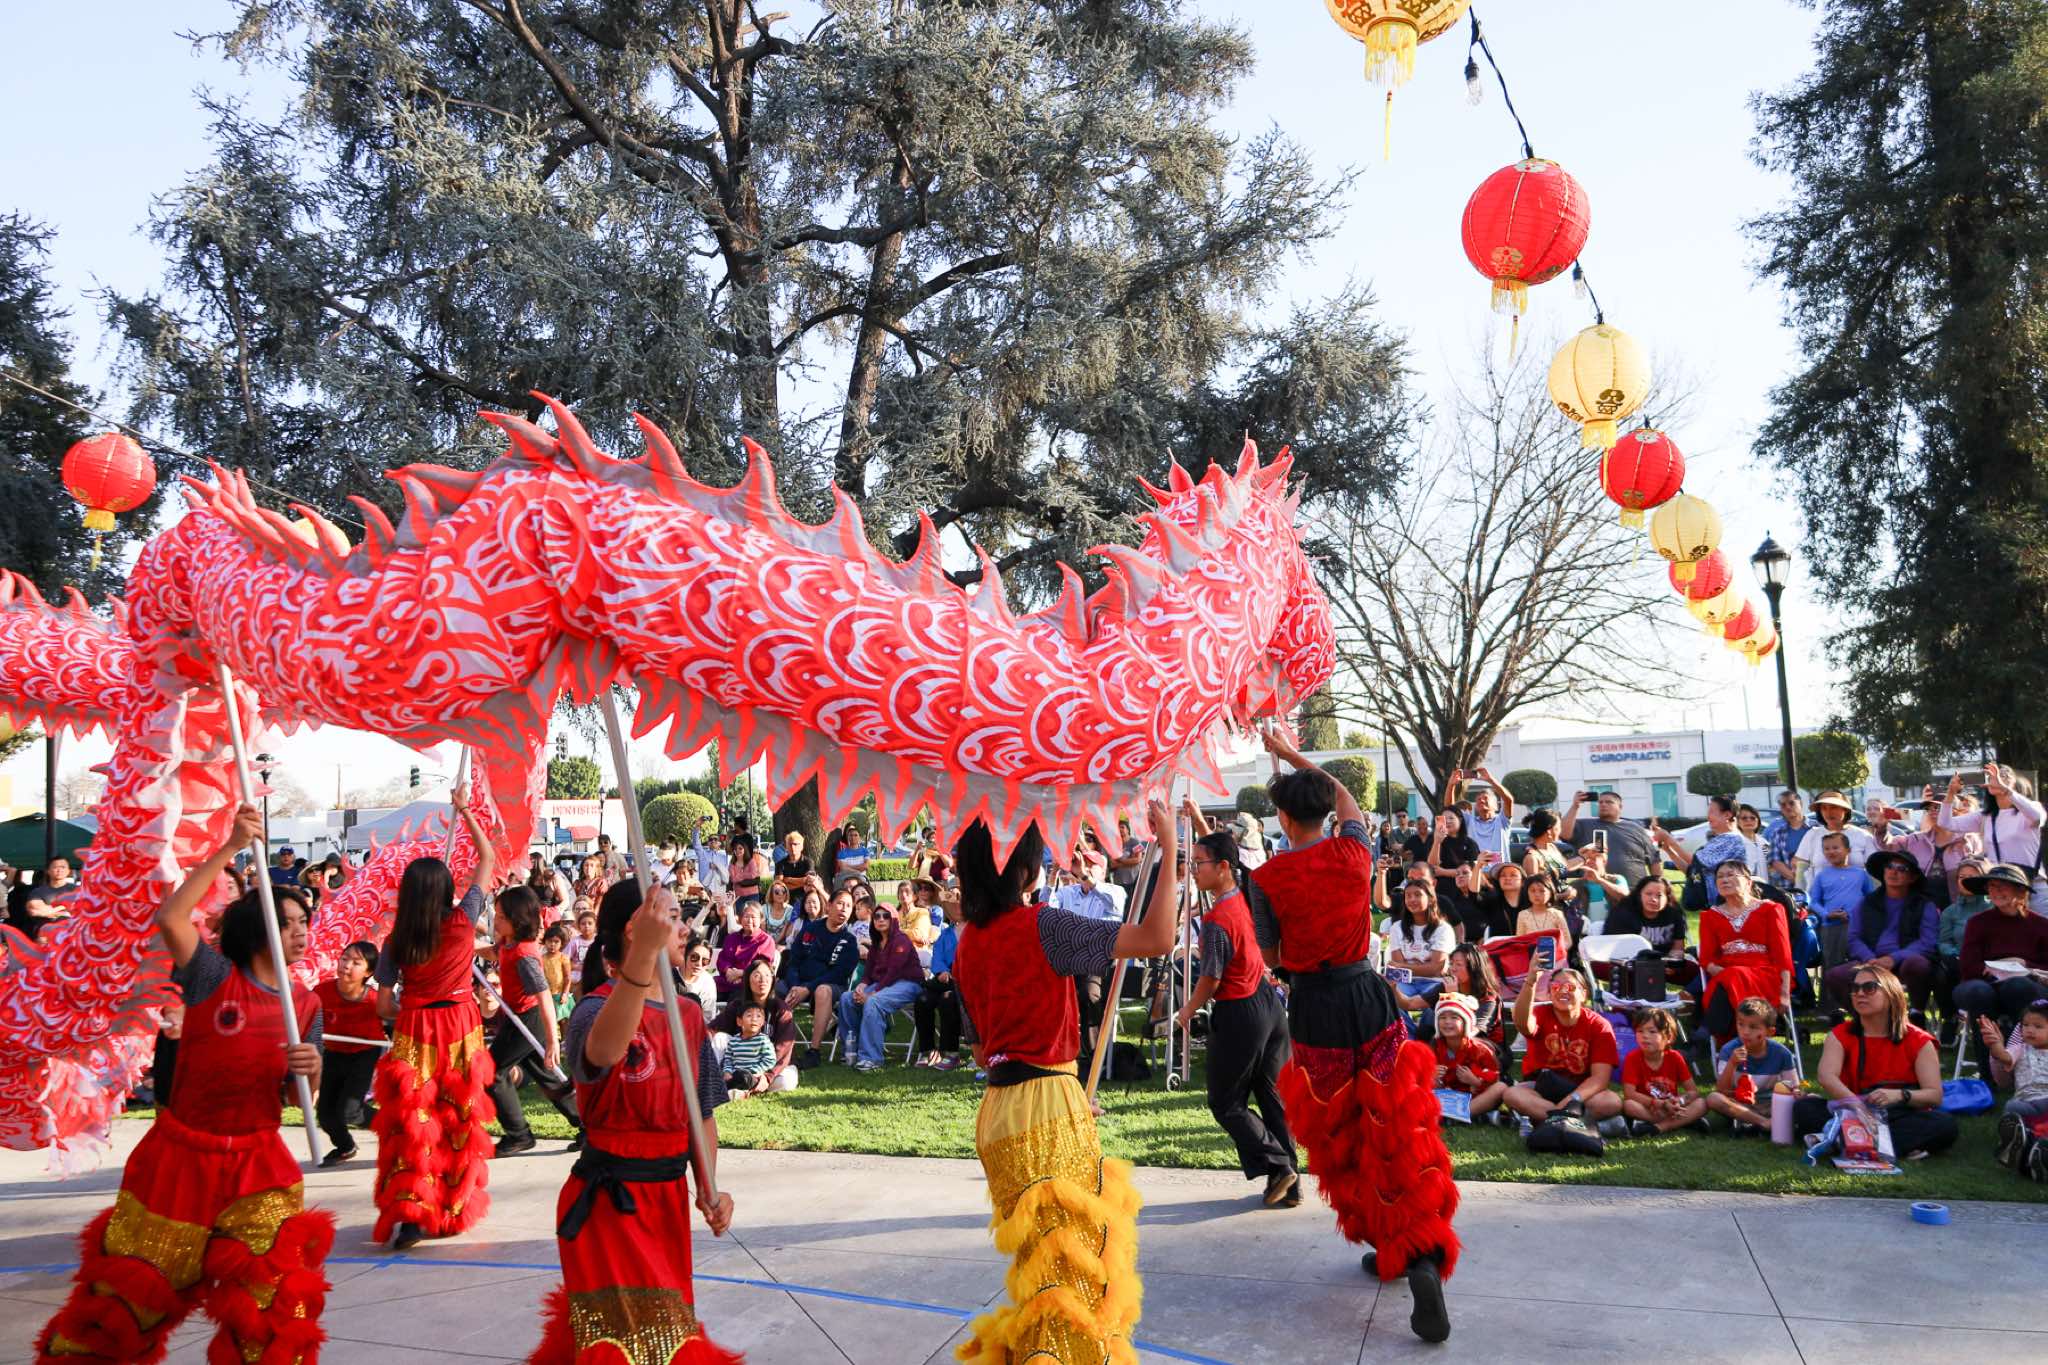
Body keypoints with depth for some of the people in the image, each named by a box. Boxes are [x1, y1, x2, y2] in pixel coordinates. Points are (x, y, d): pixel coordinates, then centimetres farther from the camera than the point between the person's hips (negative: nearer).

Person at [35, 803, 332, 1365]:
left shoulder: (306, 1006, -2)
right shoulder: (215, 976, -13)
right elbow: (170, 920, -30)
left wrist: (310, 1070, -21)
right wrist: (229, 849, -35)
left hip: (255, 1160, 2)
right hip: (181, 1153, -2)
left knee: (273, 1293, -1)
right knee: (132, 1281, 14)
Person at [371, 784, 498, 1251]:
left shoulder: (397, 941, -6)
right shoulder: (463, 921, -9)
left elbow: (385, 1006, -2)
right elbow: (488, 859, 1)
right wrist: (465, 810, 6)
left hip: (414, 1031, 0)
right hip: (460, 1028, 0)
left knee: (410, 1121, 4)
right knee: (458, 1119, 11)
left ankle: (408, 1211, -8)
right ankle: (453, 1208, 21)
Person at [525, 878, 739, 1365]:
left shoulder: (689, 1017, 4)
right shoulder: (597, 1007, -17)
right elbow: (603, 1052, -44)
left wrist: (708, 1188, -7)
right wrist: (643, 955, -58)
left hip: (669, 1198, 7)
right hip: (608, 1202, -7)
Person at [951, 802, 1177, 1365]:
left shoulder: (968, 942, 8)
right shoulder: (1042, 925, -15)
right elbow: (1156, 938, -20)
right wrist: (1169, 850, -13)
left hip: (998, 1105, 8)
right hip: (1048, 1105, -8)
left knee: (1041, 1256, 23)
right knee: (1066, 1260, 1)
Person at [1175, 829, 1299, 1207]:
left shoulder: (1217, 921, -22)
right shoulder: (1249, 899, 1)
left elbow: (1210, 980, -14)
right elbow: (1218, 848, 19)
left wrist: (1187, 1012, 1)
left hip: (1237, 1015, -8)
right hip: (1270, 1003, 8)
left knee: (1226, 1104, 7)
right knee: (1273, 1097, 13)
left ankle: (1276, 1166, 0)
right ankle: (1289, 1185, 18)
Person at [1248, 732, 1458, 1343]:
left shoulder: (1266, 879, -11)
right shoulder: (1354, 852, -3)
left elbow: (1271, 956, 1)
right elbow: (1347, 798, 20)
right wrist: (1293, 754, 28)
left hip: (1313, 1012, -2)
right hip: (1370, 1000, 2)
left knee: (1340, 1142, 15)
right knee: (1398, 1135, 4)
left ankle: (1385, 1246, 26)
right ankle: (1423, 1257, -9)